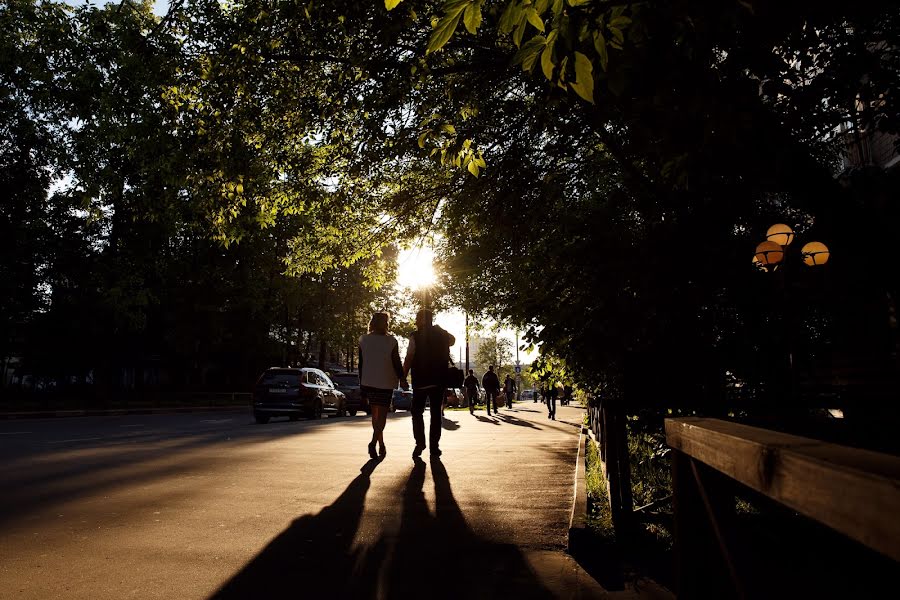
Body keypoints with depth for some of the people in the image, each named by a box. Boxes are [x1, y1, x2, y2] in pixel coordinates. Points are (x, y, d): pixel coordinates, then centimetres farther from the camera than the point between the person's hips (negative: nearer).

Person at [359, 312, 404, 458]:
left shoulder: (363, 340, 1)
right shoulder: (391, 341, -10)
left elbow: (361, 364, 5)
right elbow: (396, 363, -7)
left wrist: (361, 384, 11)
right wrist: (402, 378, 5)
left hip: (368, 382, 4)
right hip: (385, 383, -4)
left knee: (375, 414, 16)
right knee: (382, 414, 2)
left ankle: (381, 445, 23)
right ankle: (374, 442, -18)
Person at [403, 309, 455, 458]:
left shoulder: (416, 336, -6)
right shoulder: (443, 335, 5)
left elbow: (408, 359, -12)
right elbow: (453, 340, 29)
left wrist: (403, 377, -7)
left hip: (420, 381, -3)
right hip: (439, 380, 3)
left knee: (417, 413, 11)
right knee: (436, 414, 8)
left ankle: (420, 443, -1)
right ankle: (434, 447, 6)